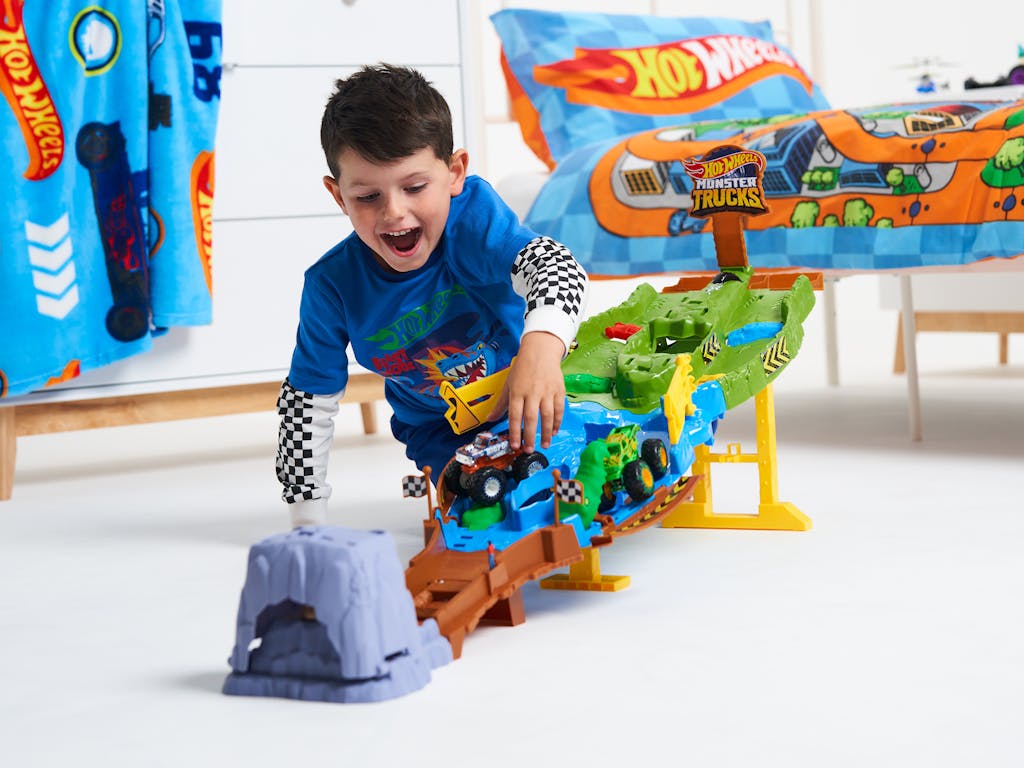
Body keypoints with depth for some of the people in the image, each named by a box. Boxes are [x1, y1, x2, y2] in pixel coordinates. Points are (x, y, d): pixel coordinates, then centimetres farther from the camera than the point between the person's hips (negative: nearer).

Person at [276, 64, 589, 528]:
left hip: (524, 397, 0)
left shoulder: (470, 212, -27)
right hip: (440, 430, 0)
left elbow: (553, 264, -44)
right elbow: (307, 400, -12)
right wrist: (308, 523, -15)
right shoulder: (334, 286, -21)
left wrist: (542, 347, -66)